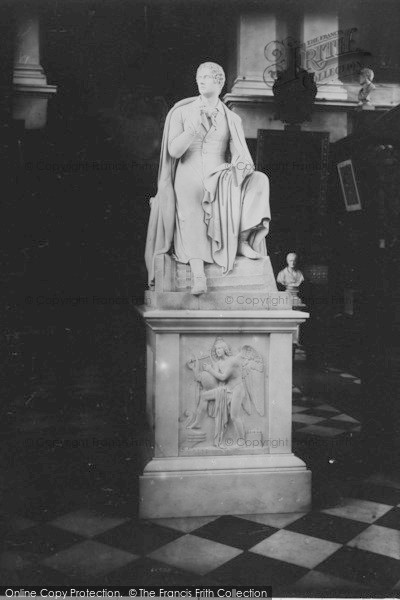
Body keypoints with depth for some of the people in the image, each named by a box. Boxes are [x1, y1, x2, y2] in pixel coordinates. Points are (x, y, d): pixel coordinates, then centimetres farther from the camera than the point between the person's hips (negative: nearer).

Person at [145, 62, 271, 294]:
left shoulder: (232, 119, 15)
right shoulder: (182, 112, 11)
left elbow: (242, 156, 7)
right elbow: (174, 151, 0)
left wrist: (242, 165, -18)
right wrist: (193, 128, -13)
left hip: (219, 177, 2)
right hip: (189, 177, -2)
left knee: (258, 181, -28)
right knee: (193, 221, -32)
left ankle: (243, 240, -31)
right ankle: (198, 276, -44)